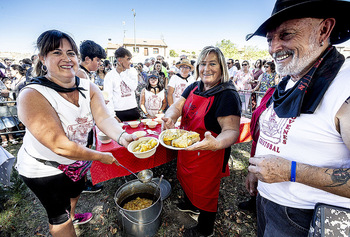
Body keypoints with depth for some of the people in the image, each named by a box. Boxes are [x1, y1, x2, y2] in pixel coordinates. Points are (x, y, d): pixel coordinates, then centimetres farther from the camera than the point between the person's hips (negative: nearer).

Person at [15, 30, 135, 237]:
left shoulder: (89, 88, -12)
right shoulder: (32, 96, -31)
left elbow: (104, 118, -26)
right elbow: (60, 146, -35)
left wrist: (121, 136, -46)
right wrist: (100, 156, -27)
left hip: (75, 160, 7)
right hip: (44, 169, -6)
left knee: (76, 190, 34)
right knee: (59, 216, 16)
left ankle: (71, 216, 67)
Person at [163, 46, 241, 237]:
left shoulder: (228, 96, -21)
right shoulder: (194, 88, 1)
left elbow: (231, 130, -28)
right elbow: (177, 106, -3)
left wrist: (217, 143, -49)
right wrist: (169, 117, -27)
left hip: (209, 156, -6)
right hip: (186, 148, 7)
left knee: (205, 192, 15)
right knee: (187, 179, 29)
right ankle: (191, 204, 63)